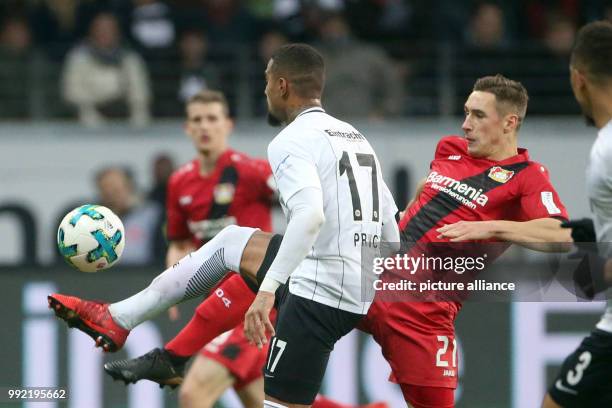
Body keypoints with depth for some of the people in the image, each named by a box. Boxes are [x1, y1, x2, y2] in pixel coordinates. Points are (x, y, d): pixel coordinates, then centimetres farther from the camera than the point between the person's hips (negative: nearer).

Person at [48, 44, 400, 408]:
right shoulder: (355, 138, 15)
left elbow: (310, 216, -30)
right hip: (357, 291, 10)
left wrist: (267, 289, -34)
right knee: (232, 242, 24)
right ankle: (117, 319, 30)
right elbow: (391, 230, 18)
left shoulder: (292, 141, -13)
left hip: (319, 294, -10)